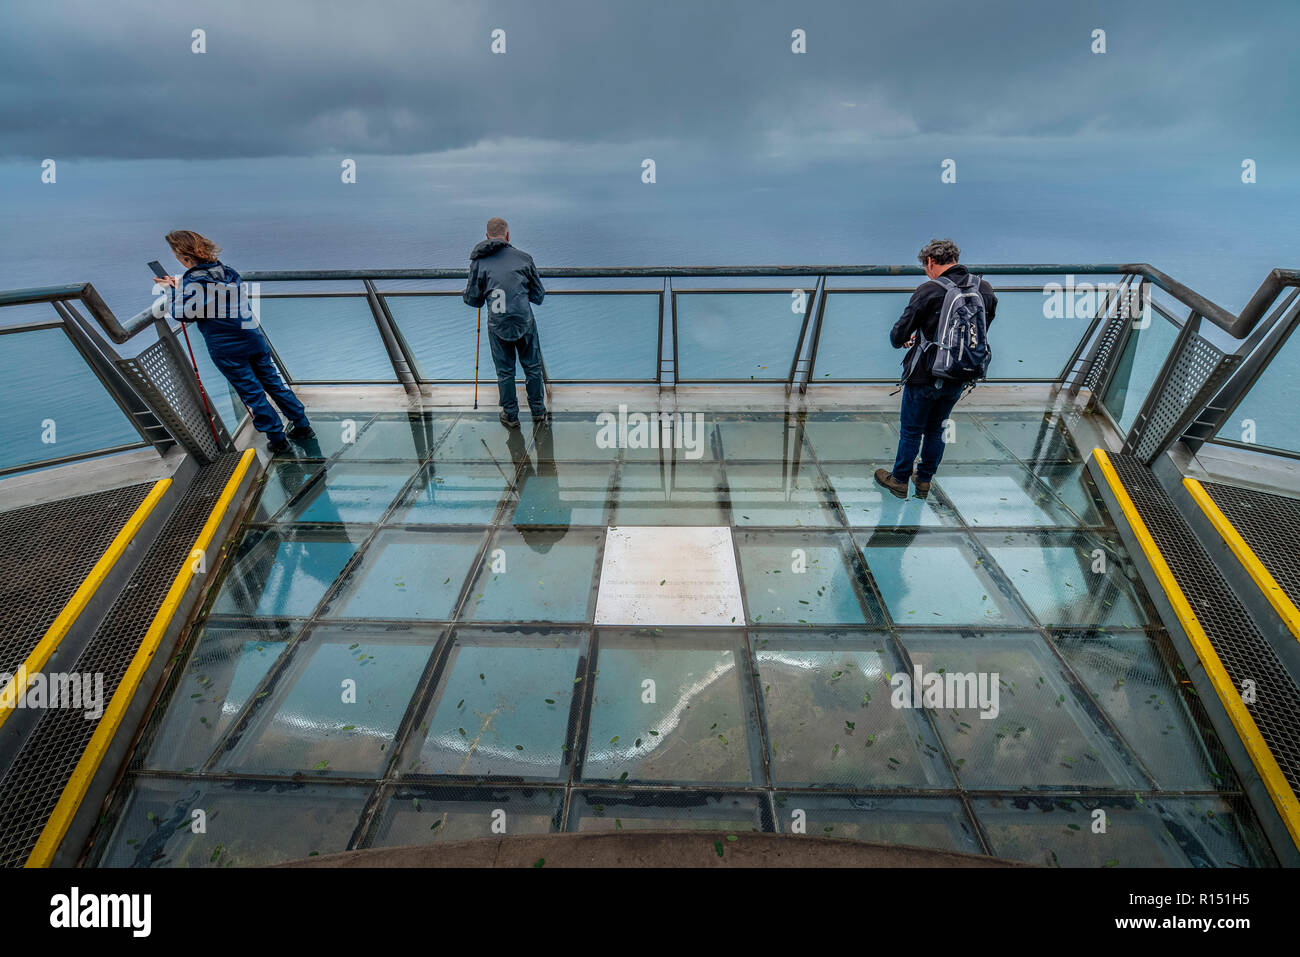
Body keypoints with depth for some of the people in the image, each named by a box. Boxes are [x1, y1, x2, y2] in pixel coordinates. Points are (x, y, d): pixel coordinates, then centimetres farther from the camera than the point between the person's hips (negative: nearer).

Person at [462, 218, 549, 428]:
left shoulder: (478, 262, 2)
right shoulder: (523, 257, 2)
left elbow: (472, 300, 4)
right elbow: (539, 296, 7)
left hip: (497, 325, 0)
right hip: (525, 322, 0)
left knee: (505, 371, 12)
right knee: (532, 367, 14)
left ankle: (510, 416, 21)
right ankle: (538, 413, 23)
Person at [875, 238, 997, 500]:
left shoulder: (929, 291, -18)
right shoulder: (985, 290, 0)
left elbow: (897, 336, -17)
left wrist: (905, 340, 8)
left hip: (925, 377, -5)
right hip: (959, 380, 5)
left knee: (911, 430, 12)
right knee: (936, 429, 21)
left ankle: (899, 480, 28)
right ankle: (924, 480, 34)